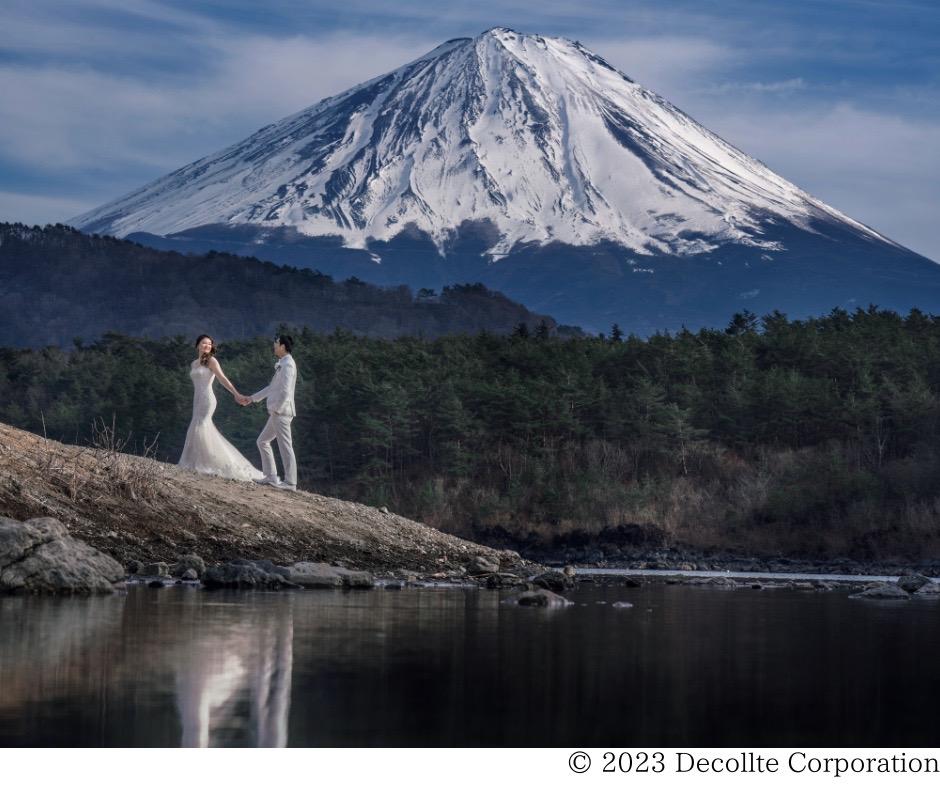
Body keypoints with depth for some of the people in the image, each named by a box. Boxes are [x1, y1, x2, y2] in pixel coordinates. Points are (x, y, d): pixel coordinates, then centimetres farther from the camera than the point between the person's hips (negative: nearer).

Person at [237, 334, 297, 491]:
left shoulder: (287, 365, -13)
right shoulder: (282, 365, 17)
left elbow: (285, 391, -21)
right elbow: (271, 388, 26)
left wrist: (275, 409, -17)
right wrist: (251, 398, 29)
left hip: (281, 412, -10)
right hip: (277, 413, 10)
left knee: (285, 446, -9)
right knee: (262, 441, 15)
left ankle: (290, 482, -8)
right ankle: (271, 477, 16)